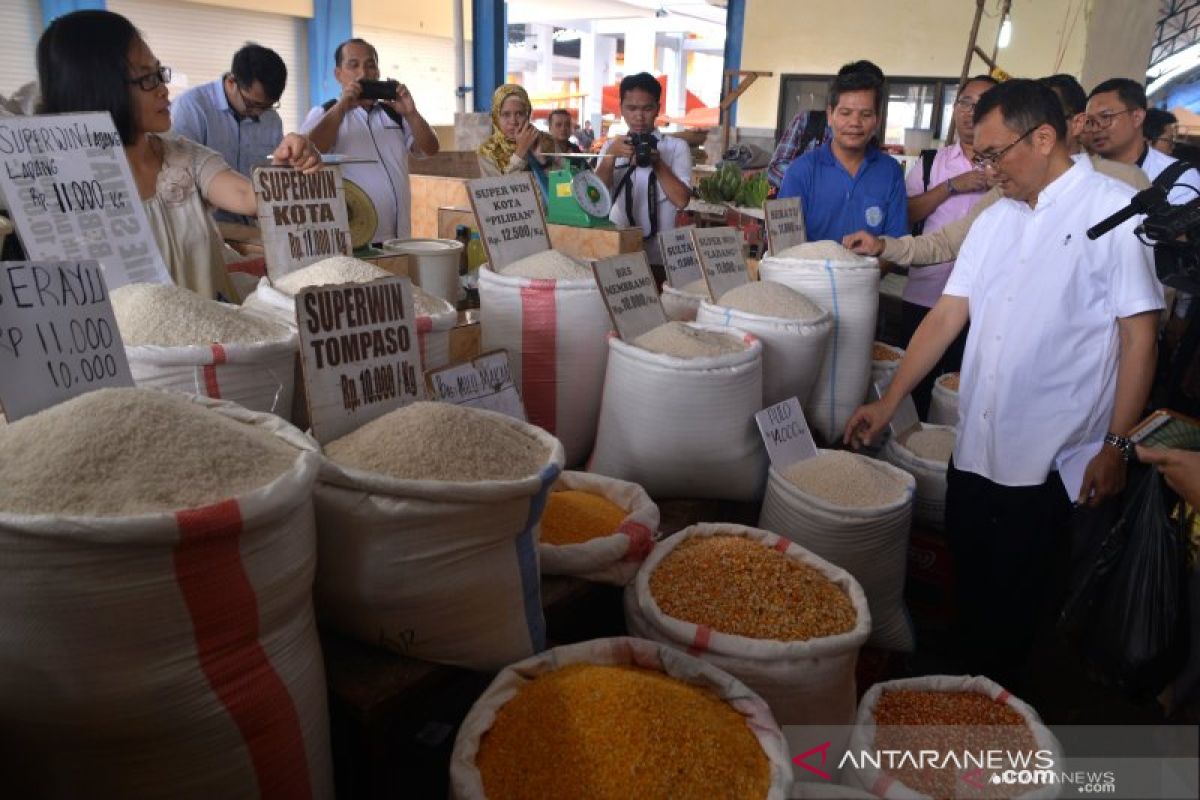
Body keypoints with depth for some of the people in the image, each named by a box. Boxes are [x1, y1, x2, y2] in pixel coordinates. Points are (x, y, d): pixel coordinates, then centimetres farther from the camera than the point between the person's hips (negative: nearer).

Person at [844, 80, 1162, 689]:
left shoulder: (1117, 212, -8)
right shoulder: (996, 219, 10)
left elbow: (1138, 337, -9)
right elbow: (947, 316, 9)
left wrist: (1116, 446, -11)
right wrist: (889, 402, 5)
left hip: (1050, 463, -5)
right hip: (974, 450, 5)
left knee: (1017, 605, 10)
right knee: (971, 590, 17)